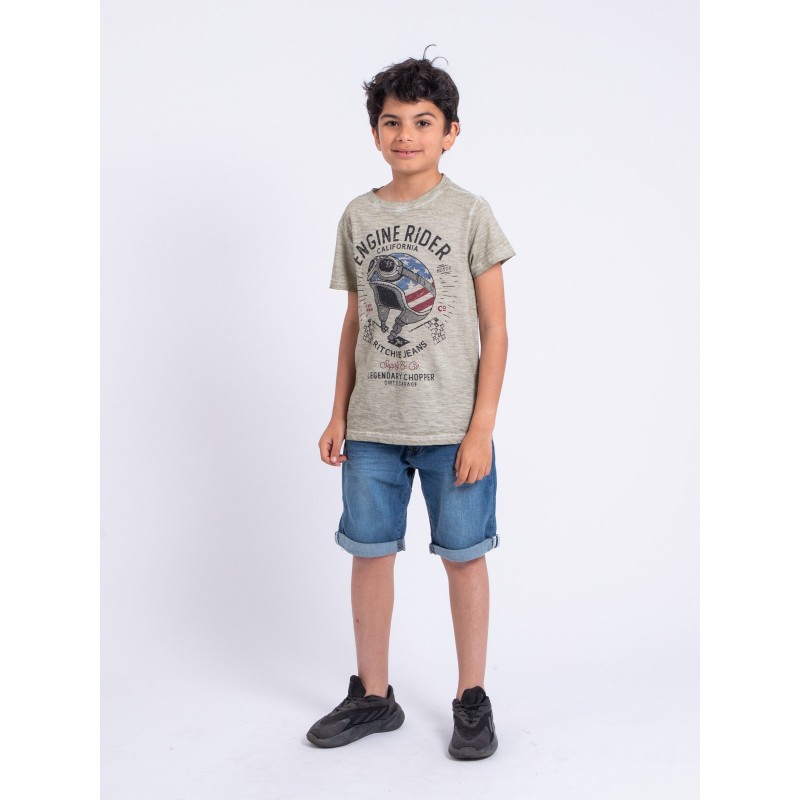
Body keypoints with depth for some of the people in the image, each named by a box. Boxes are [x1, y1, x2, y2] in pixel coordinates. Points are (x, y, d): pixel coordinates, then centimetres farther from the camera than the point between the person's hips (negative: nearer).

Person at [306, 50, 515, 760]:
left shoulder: (469, 215, -3)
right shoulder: (358, 217, 8)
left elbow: (494, 329, -4)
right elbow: (355, 324, 13)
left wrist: (482, 427, -9)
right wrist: (338, 416, 9)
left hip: (452, 426, -3)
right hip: (372, 427, 4)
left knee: (463, 556, 5)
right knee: (369, 552, 9)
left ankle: (473, 699, 21)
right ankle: (373, 696, 25)